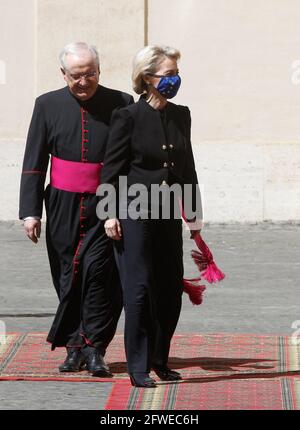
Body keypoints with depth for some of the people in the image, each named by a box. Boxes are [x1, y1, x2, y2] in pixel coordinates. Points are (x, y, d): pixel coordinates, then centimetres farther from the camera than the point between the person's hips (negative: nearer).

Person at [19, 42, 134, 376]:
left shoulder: (121, 104, 2)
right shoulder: (48, 105, 5)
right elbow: (33, 163, 6)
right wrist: (30, 210, -1)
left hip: (106, 207, -2)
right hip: (63, 207, 2)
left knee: (98, 270, -13)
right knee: (68, 277, 7)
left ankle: (94, 347, -6)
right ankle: (74, 347, 17)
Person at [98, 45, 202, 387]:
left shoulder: (181, 116, 10)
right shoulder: (128, 117, -7)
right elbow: (112, 168, -5)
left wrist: (194, 214, 16)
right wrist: (110, 213, -11)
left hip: (168, 216, 6)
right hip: (134, 214, -6)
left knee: (171, 289, 6)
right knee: (139, 289, -5)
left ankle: (159, 360, 21)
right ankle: (138, 368, 2)